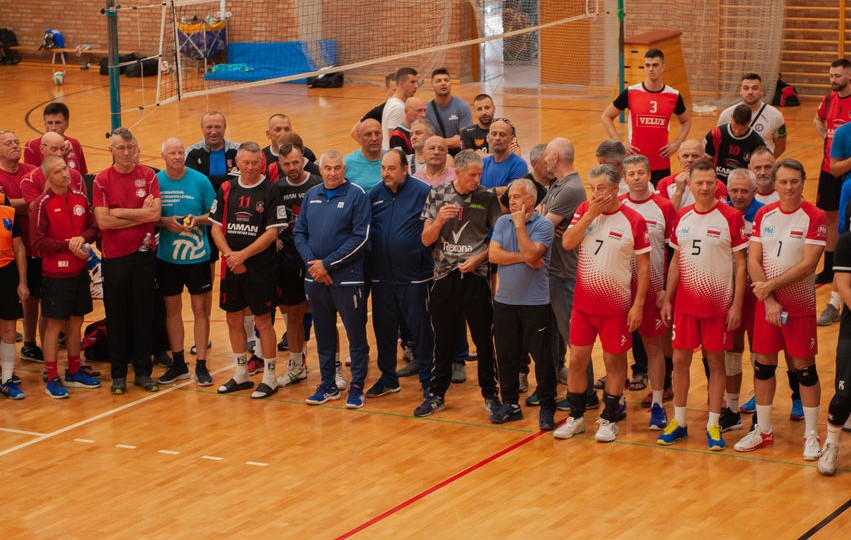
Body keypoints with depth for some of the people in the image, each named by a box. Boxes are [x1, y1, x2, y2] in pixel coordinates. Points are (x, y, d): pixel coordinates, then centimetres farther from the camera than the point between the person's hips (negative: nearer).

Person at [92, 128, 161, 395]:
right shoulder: (101, 180, -3)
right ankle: (118, 374, 15)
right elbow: (102, 221, -12)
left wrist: (119, 212, -11)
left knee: (144, 316, 7)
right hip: (114, 257, -1)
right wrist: (140, 216, -9)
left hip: (143, 255, 1)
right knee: (116, 317, 5)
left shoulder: (148, 176, 1)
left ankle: (143, 372, 17)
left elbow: (155, 213, -10)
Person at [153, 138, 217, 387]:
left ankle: (201, 364, 8)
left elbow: (214, 214, 1)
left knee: (200, 308, 1)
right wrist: (165, 221, -16)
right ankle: (178, 363, 20)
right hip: (167, 256, 2)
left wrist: (197, 220, -17)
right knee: (172, 309, 9)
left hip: (197, 255, -2)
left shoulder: (200, 180, -5)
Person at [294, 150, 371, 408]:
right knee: (323, 333, 13)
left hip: (347, 277, -5)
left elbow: (360, 237, -13)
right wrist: (312, 262, -6)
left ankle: (357, 386, 9)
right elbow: (299, 232, 11)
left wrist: (327, 263, -14)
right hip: (315, 277, 5)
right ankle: (328, 385, 23)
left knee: (355, 333, 0)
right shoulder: (311, 195, 9)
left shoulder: (356, 195, -7)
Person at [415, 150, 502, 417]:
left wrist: (478, 258, -10)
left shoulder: (487, 198, -1)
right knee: (443, 339, 9)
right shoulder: (437, 195, 2)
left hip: (475, 275, -1)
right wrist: (439, 220, -17)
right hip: (444, 275, 1)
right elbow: (426, 239, 2)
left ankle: (490, 394, 15)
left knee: (483, 338, 4)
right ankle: (436, 395, 20)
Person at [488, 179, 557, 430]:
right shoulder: (502, 222, 6)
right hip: (504, 301, 5)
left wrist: (520, 224, -15)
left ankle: (547, 408, 9)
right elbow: (493, 254, -5)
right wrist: (523, 257, -12)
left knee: (542, 356, 0)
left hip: (535, 303, -5)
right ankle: (510, 404, 24)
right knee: (506, 355, 11)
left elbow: (531, 254, -22)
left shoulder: (543, 225, -7)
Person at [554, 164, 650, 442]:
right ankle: (576, 417, 21)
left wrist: (638, 305, -10)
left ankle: (609, 419, 18)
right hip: (583, 302, 3)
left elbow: (643, 266, -6)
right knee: (577, 359, 7)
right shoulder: (584, 210, 1)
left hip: (617, 305, -3)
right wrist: (590, 214, -18)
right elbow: (567, 243, -11)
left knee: (614, 360, 6)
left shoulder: (633, 220, -9)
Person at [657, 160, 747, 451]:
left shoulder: (731, 217, -8)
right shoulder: (682, 217, 4)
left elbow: (741, 263, -6)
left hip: (719, 304, -4)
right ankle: (678, 422, 18)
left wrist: (736, 305, -10)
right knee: (680, 360, 6)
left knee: (716, 361, 4)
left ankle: (713, 425, 12)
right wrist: (667, 299, 8)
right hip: (685, 303, 4)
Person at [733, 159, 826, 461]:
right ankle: (763, 431, 22)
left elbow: (807, 265, -16)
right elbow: (753, 260, -1)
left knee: (804, 367, 1)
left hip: (800, 305, -4)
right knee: (763, 364, 9)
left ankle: (811, 436, 12)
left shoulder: (814, 217, -9)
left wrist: (771, 285, -18)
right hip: (766, 303, 4)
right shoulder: (763, 215, 3)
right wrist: (768, 300, -12)